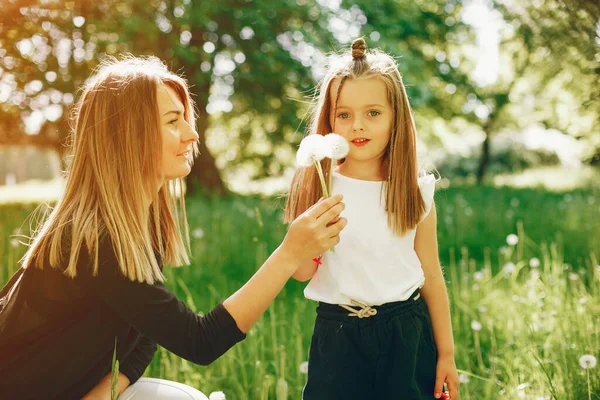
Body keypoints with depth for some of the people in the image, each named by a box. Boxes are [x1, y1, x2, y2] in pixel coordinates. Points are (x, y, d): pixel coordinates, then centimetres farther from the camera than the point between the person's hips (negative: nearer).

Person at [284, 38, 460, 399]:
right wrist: (309, 190, -18)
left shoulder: (416, 192, -2)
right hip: (339, 338, 0)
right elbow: (303, 272, -9)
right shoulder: (318, 189, -4)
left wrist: (446, 355, 5)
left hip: (407, 333, 1)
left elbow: (431, 277, 3)